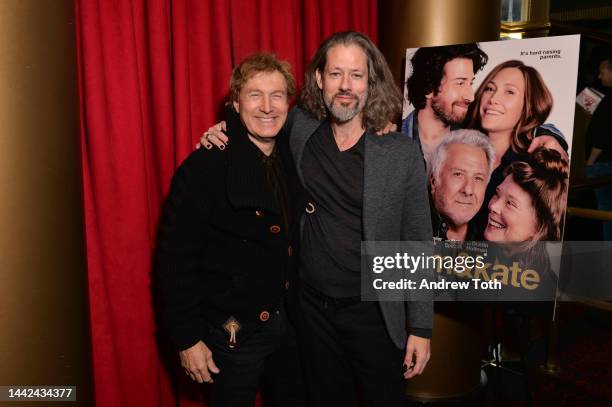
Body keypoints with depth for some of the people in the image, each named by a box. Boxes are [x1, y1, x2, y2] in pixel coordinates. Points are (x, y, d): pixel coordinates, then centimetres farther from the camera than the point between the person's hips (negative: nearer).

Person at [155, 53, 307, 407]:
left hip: (289, 322, 6)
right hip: (232, 332, -5)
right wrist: (187, 338, -14)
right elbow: (175, 260, -16)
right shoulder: (204, 168, -17)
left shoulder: (293, 160, 2)